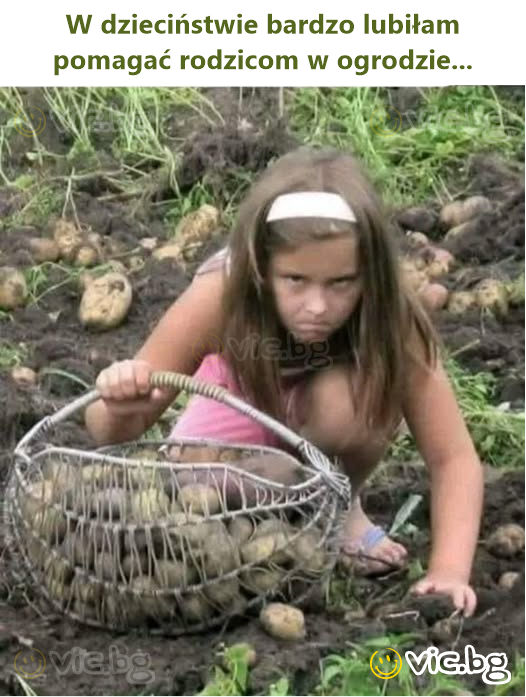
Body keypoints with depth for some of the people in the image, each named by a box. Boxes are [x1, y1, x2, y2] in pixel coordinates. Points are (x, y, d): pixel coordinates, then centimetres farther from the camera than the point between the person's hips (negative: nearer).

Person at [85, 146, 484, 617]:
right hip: (245, 408, 1)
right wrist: (121, 404, -51)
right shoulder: (221, 297, -36)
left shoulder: (390, 318, -36)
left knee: (348, 396, -36)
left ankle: (343, 505, -5)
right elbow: (111, 432, -28)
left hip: (331, 415, -1)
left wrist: (449, 569, -46)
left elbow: (454, 457, -32)